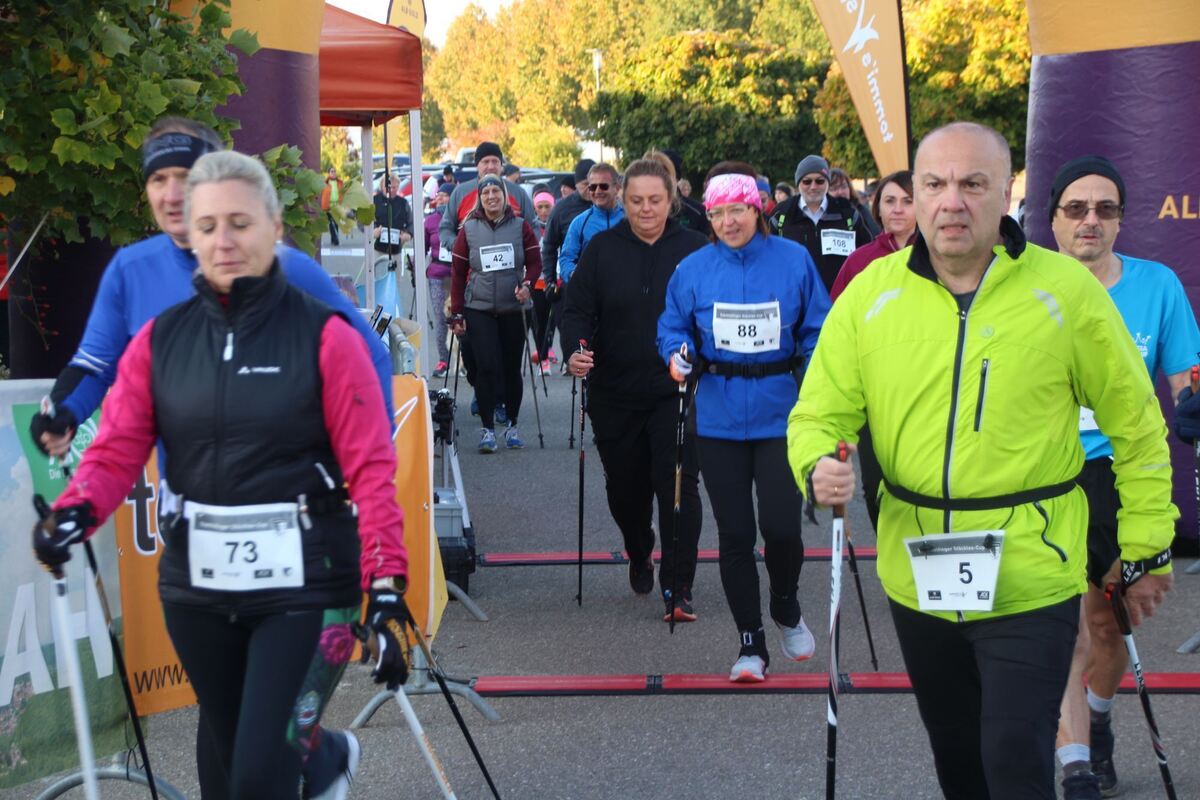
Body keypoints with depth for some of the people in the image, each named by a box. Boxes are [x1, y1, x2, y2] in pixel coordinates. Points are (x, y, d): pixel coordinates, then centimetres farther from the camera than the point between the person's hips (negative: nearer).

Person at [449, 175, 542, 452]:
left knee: (512, 367, 6)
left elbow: (535, 262, 2)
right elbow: (458, 273, 3)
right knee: (486, 366, -10)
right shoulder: (469, 229, 2)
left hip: (513, 309, 1)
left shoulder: (520, 226, 2)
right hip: (479, 309, -1)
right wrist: (457, 313, -1)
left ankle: (512, 426, 19)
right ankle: (487, 428, -2)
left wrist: (527, 284, -19)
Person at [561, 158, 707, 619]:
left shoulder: (694, 249, -1)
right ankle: (639, 558, 42)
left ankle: (678, 589, -3)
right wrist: (576, 349, -18)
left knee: (677, 486, -9)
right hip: (615, 394, 2)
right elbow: (577, 308, 1)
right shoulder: (602, 249, 2)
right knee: (625, 487, 14)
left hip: (677, 393, -2)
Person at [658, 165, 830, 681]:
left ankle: (786, 609, 25)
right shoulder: (693, 269, 2)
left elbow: (818, 330, 3)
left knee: (781, 526, -8)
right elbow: (673, 327, 10)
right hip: (719, 419, 2)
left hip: (781, 415, -2)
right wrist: (678, 354, -11)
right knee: (734, 532, 4)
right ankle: (750, 643, 18)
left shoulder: (794, 260, -1)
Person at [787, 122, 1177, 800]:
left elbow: (1136, 425, -1)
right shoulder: (871, 293, -2)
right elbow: (821, 414, 3)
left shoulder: (1065, 290, -9)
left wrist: (1146, 552, 1)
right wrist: (819, 468, -20)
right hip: (915, 576, 4)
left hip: (1029, 582, -4)